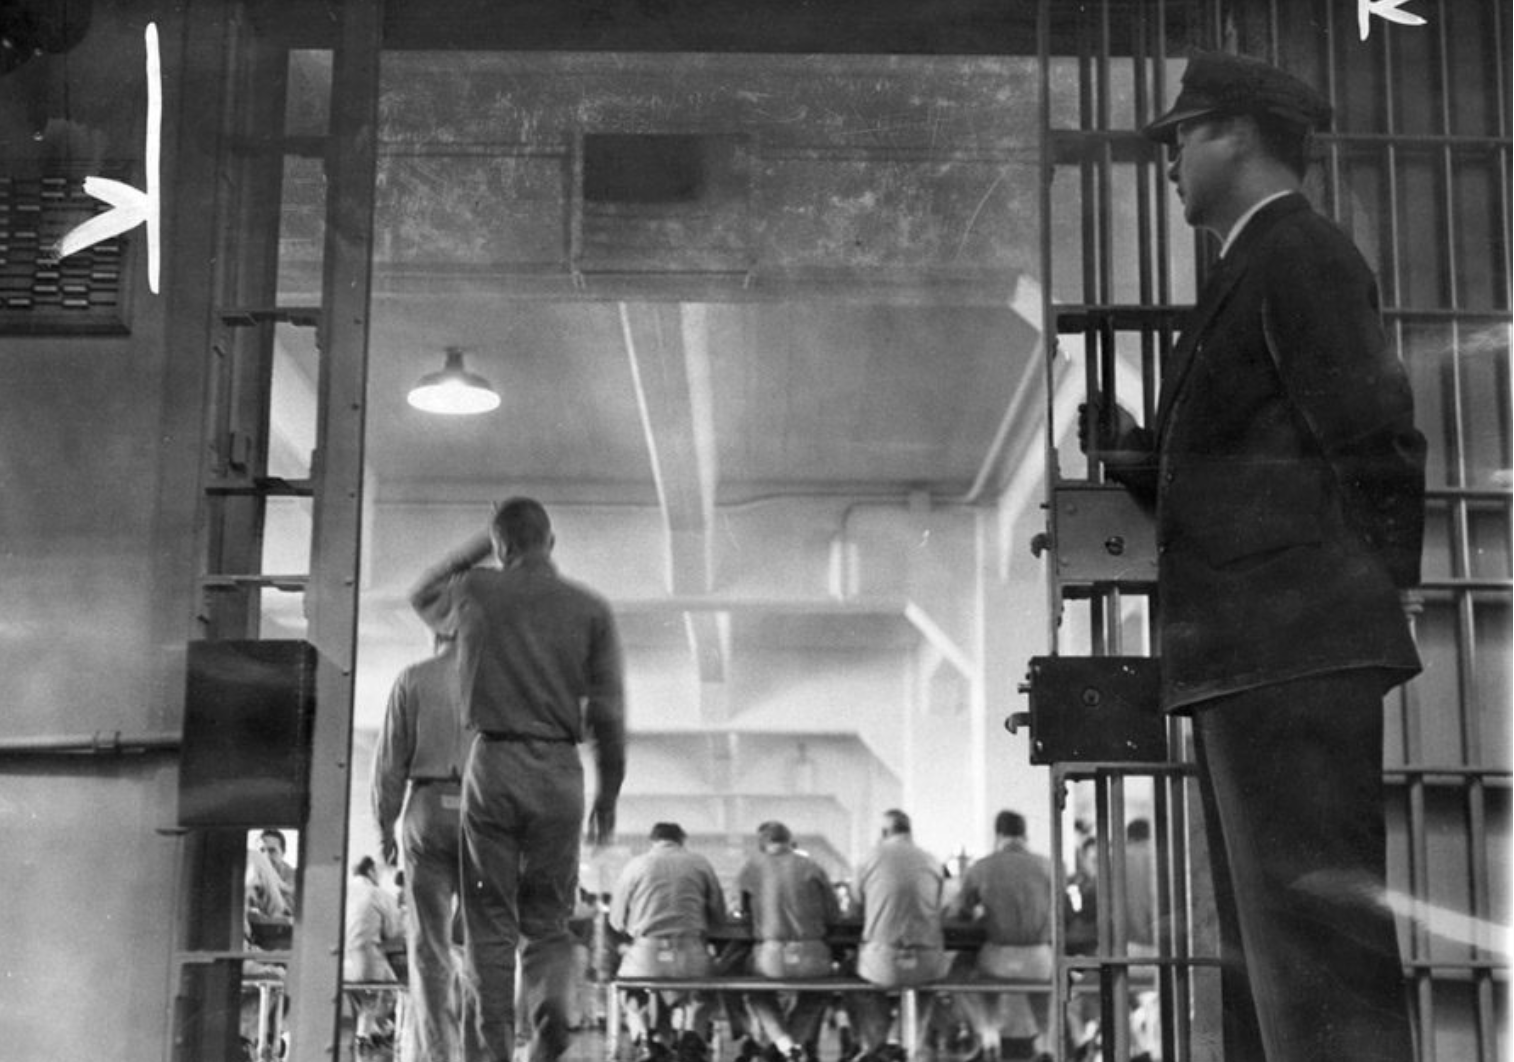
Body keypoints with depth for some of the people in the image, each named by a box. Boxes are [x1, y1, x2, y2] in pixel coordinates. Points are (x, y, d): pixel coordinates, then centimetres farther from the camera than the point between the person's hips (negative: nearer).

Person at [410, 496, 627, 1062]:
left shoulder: (477, 591, 4)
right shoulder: (590, 608, 4)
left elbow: (422, 596, 28)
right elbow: (608, 712, 2)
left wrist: (474, 549, 26)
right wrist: (608, 793, 10)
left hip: (493, 764, -1)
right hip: (559, 769, 1)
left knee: (490, 923, 4)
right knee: (547, 919, 11)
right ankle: (550, 1005, -15)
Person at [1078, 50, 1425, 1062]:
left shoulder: (1301, 254, -6)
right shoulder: (1259, 268, 24)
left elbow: (1379, 447, -13)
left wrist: (1370, 593, -9)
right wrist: (1141, 453, 8)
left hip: (1293, 650, -11)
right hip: (1257, 659, 11)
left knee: (1315, 940, -13)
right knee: (1267, 948, 12)